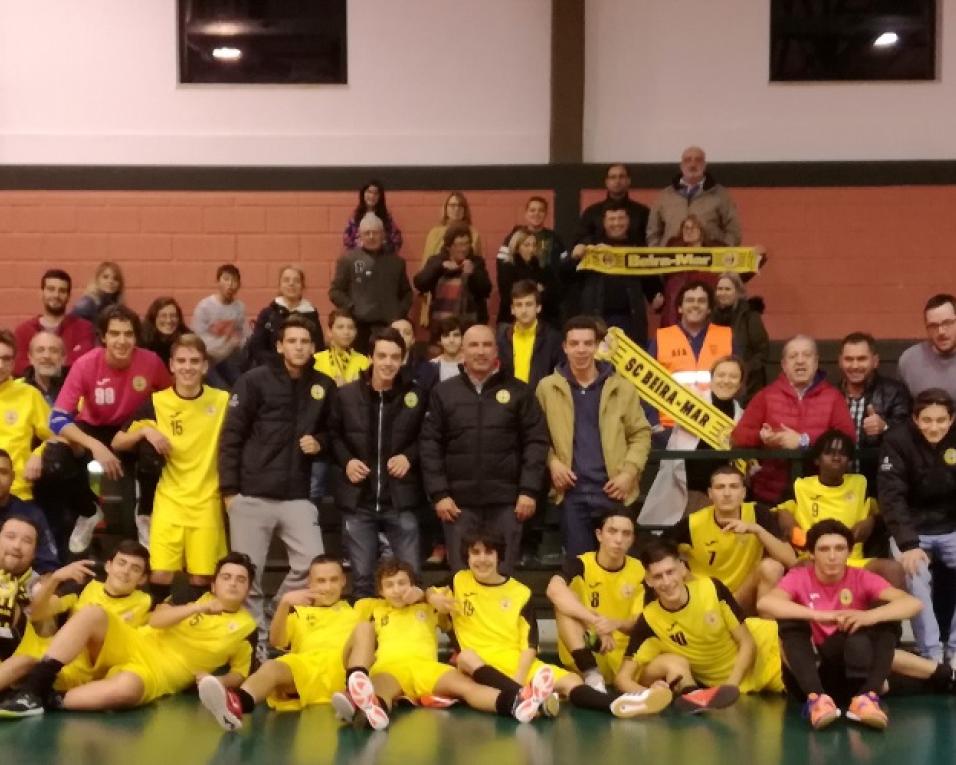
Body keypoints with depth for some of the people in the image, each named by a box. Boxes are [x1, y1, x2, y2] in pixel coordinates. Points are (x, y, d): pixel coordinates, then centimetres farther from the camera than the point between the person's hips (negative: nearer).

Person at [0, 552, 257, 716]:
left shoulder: (247, 627, 11)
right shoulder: (194, 597, 15)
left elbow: (240, 673, 13)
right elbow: (156, 621, 2)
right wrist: (198, 607, -9)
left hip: (158, 674, -3)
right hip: (132, 645, 3)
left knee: (125, 689, -43)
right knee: (92, 613, -29)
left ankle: (48, 702, -31)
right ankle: (33, 690, -33)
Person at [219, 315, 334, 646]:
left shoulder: (325, 386, 7)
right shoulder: (255, 380, -3)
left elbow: (330, 431, 22)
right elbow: (231, 436, -3)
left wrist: (319, 443, -2)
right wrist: (229, 489, -7)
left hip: (298, 497, 3)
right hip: (252, 494, -3)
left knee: (311, 565, -6)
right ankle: (255, 638, 15)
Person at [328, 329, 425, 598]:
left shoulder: (416, 395, -1)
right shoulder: (346, 395, -1)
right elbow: (332, 435, 11)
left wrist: (409, 456, -7)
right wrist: (346, 460, -5)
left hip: (401, 499, 0)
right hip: (358, 500, 0)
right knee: (362, 577, 10)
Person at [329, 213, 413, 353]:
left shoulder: (396, 261, 15)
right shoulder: (348, 259, 4)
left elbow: (406, 292, 21)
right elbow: (335, 291, 3)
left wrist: (401, 312, 5)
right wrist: (352, 309, -9)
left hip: (390, 325, 3)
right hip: (360, 325, -3)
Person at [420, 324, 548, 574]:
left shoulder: (518, 392, 6)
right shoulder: (443, 392, 7)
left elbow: (536, 441, 3)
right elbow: (429, 445, 4)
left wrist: (529, 490, -6)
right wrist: (439, 493, -5)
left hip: (506, 501, 0)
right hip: (459, 501, 0)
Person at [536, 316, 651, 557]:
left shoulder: (622, 387, 6)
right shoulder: (547, 387, 6)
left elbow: (641, 433, 7)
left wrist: (629, 472, -5)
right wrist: (551, 462, -7)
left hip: (613, 489, 0)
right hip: (572, 491, 0)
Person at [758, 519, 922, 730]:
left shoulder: (861, 578, -3)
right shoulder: (799, 577, -6)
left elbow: (913, 603, -18)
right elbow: (764, 603, -27)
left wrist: (870, 615, -36)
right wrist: (820, 615, -37)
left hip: (851, 671, 1)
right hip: (810, 670, -1)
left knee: (886, 619, -18)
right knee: (791, 620, -25)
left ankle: (867, 696, -32)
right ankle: (815, 697, -39)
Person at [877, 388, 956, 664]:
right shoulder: (898, 440, -17)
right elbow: (891, 496, -21)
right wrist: (908, 544, -32)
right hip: (913, 528, -3)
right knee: (916, 576, -27)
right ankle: (931, 654, -13)